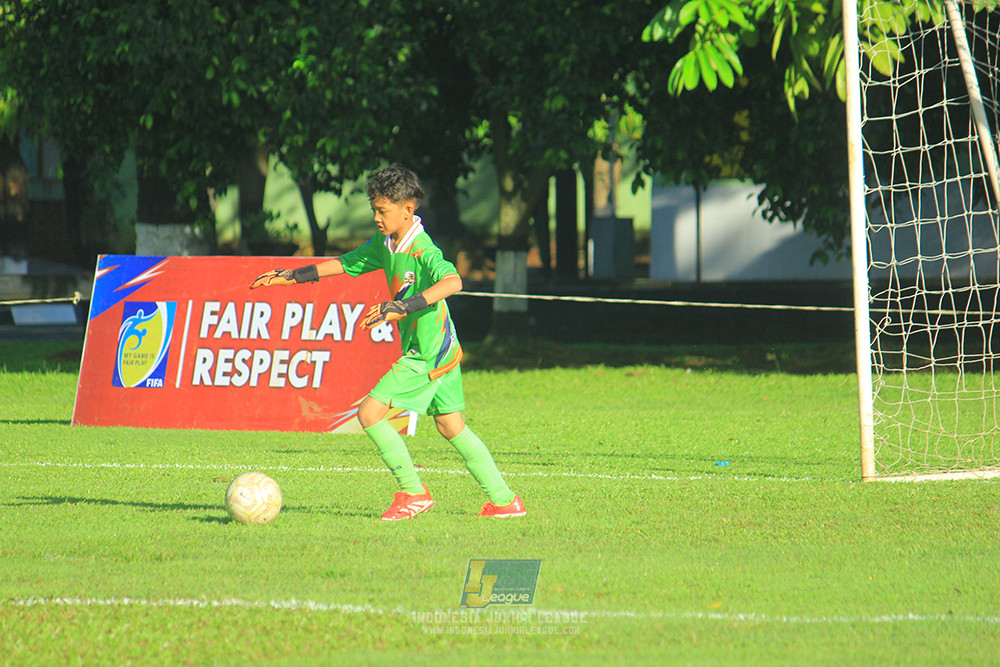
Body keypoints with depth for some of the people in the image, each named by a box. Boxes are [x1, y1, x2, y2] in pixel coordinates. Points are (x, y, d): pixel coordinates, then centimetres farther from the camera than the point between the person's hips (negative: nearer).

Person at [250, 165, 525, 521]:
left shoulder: (422, 250, -20)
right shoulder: (385, 245, 8)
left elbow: (452, 281, -38)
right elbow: (345, 263, 20)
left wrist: (402, 308, -45)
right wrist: (293, 276, 19)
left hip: (428, 354, -9)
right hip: (441, 350, 9)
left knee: (370, 412, -10)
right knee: (452, 427, 12)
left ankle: (413, 491, -3)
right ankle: (504, 501, 14)